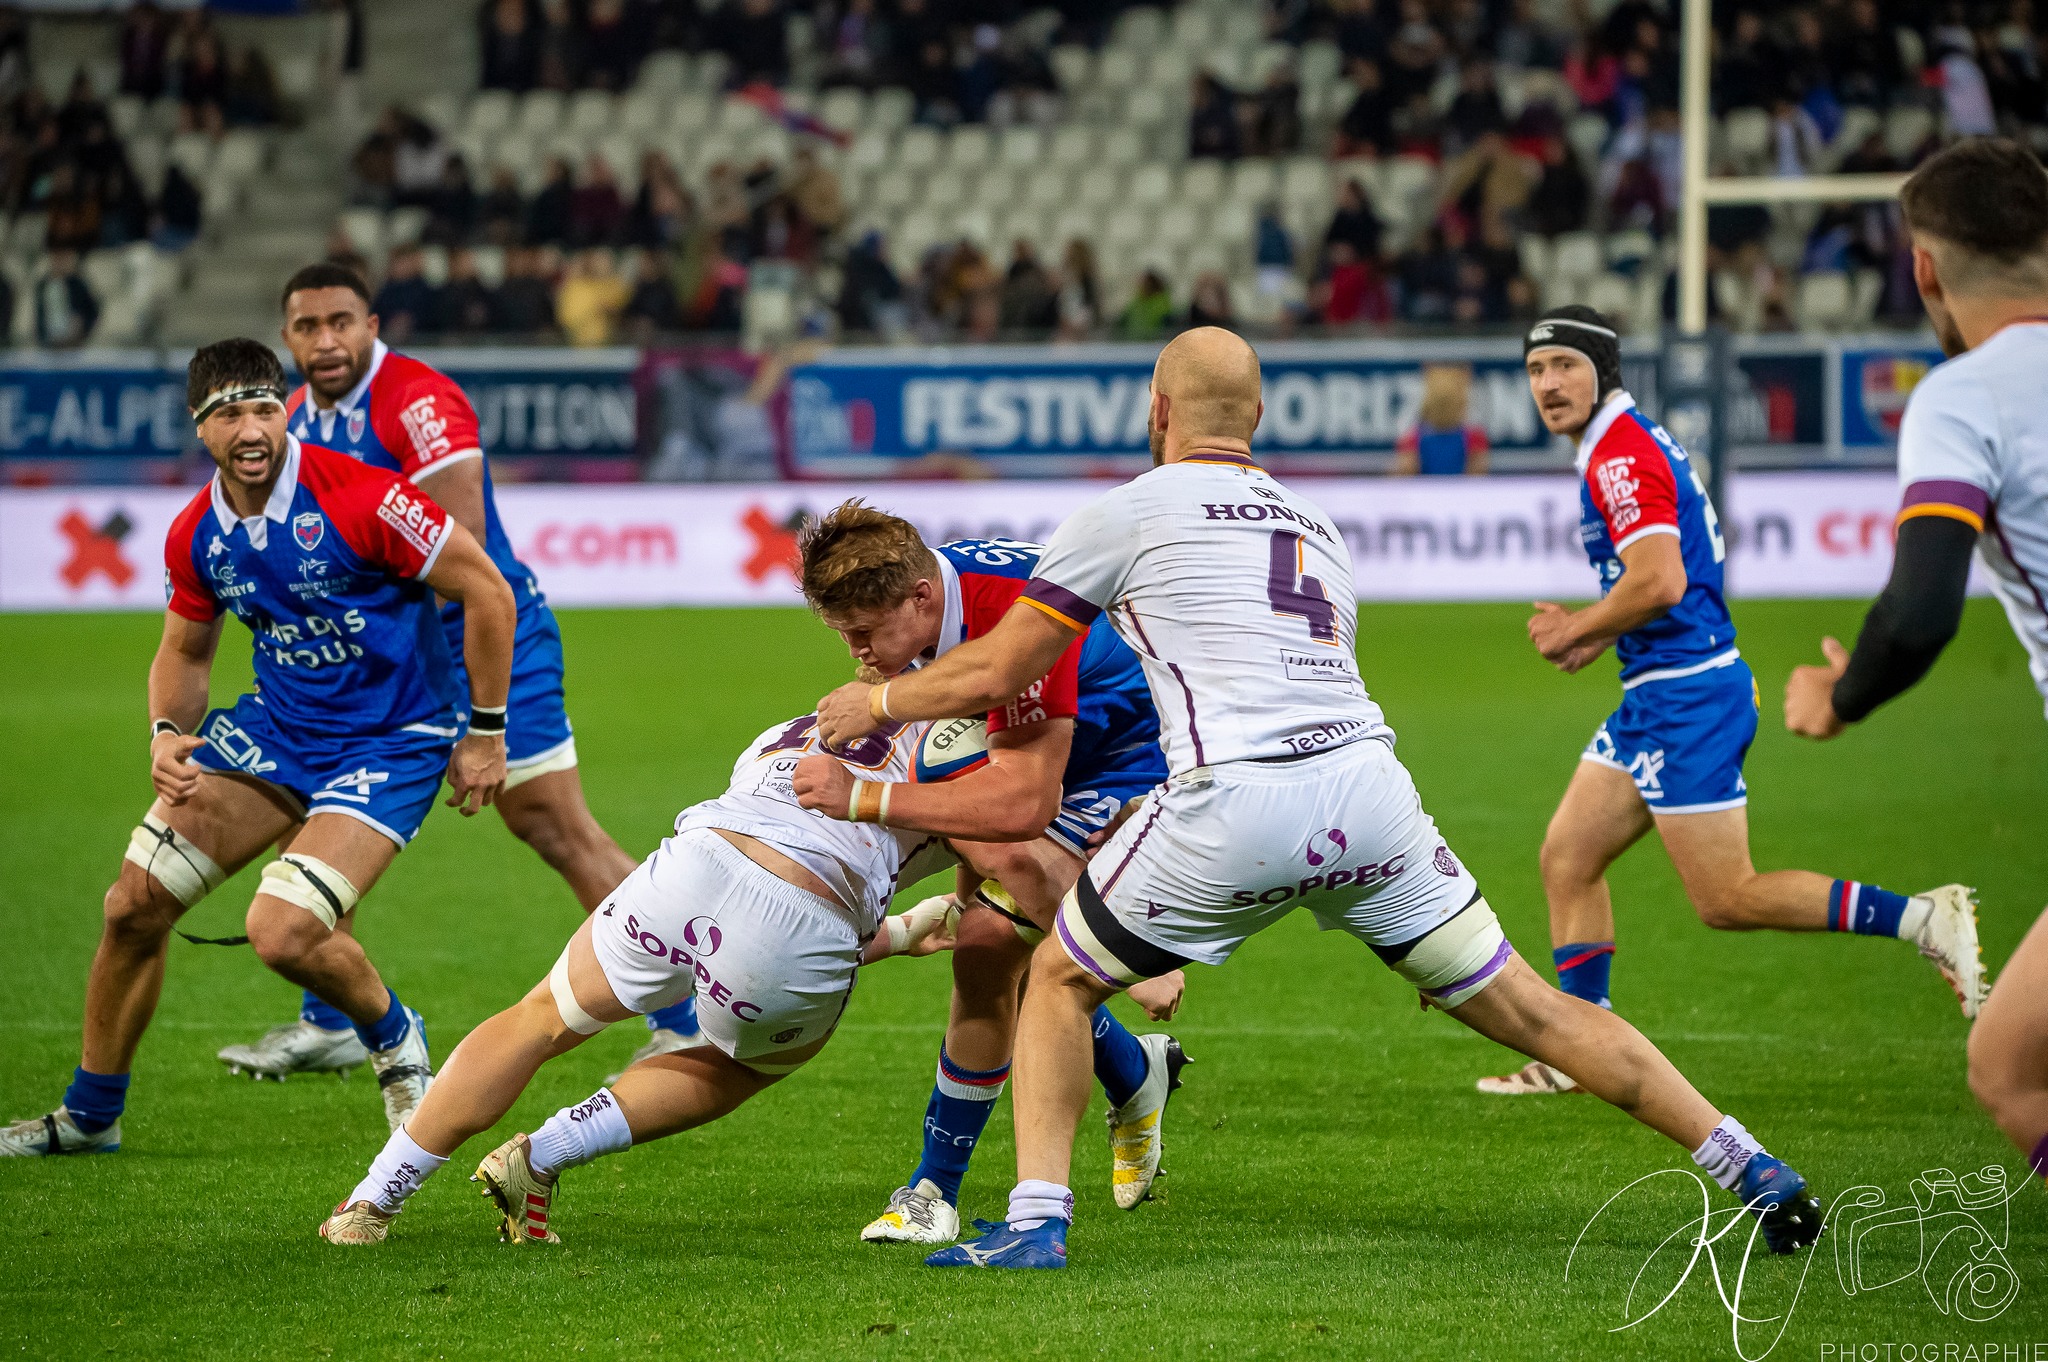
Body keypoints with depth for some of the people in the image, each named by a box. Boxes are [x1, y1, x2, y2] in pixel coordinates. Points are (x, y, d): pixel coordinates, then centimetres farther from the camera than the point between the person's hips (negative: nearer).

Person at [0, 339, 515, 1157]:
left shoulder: (360, 500, -23)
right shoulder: (197, 535, -3)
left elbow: (485, 592, -15)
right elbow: (184, 650, 15)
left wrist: (486, 734, -10)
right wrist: (168, 735, -6)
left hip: (392, 742, -6)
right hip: (276, 723, 6)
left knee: (282, 934, -24)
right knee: (134, 906, 1)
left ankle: (396, 1044, 10)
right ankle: (89, 1116, 20)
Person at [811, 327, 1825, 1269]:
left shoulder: (1128, 512, 9)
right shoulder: (1312, 522, 27)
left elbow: (993, 673, 10)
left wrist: (876, 701, 28)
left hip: (1238, 803, -5)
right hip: (1369, 790, 5)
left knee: (1059, 980, 16)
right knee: (1528, 1009, 11)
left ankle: (1036, 1220, 4)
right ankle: (1752, 1169, 7)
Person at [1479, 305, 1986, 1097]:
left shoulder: (1619, 452, -15)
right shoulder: (1632, 443, 17)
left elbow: (1659, 583, -25)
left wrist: (1575, 632, -11)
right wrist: (1596, 635, 15)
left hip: (1686, 697, -10)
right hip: (1658, 695, 10)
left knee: (1727, 900, -8)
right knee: (1566, 859, 9)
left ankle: (1925, 920, -6)